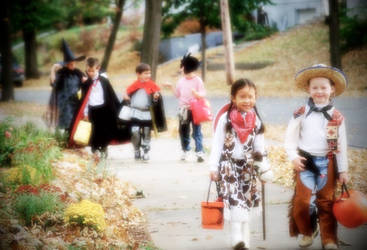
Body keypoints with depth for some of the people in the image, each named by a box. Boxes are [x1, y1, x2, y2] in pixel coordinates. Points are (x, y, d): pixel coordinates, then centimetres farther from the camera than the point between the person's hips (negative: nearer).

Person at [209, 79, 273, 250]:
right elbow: (217, 144, -5)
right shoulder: (225, 119, -5)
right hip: (229, 166, -4)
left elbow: (260, 148, 12)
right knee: (234, 200, -18)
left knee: (246, 203, 7)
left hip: (247, 168, 4)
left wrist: (264, 169, 8)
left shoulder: (256, 121, 6)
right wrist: (213, 168, -9)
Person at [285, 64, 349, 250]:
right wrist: (294, 157, -11)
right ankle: (307, 232, 20)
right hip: (304, 162, 0)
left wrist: (343, 170, 4)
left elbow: (341, 145, 4)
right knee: (302, 200, -3)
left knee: (326, 201, 5)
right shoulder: (301, 114, 0)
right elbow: (290, 138, 3)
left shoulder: (336, 117, 1)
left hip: (327, 162, 0)